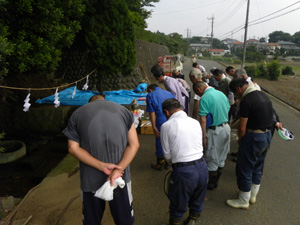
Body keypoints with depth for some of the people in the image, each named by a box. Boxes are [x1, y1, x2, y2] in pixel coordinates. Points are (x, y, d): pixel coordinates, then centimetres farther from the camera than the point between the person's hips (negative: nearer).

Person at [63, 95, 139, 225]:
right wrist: (119, 170, -12)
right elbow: (134, 144, -4)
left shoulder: (77, 114, 2)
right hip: (121, 178, 1)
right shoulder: (124, 111, 4)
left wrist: (102, 166, -11)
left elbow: (73, 148, -6)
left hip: (90, 179, 0)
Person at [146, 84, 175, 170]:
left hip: (162, 122, -5)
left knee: (160, 143, 9)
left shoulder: (150, 96, 3)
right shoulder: (168, 93, 17)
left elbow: (152, 113, -6)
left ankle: (160, 164, 23)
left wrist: (154, 127, -6)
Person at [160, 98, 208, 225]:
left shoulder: (166, 126, -7)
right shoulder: (195, 122, 7)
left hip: (183, 171, -5)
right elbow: (200, 148, 8)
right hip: (202, 166, 6)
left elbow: (167, 155, -2)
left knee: (178, 205, 19)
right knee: (197, 201, 28)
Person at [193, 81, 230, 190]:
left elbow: (203, 120, -20)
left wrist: (204, 137, -15)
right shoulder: (221, 93, 7)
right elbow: (227, 112, 12)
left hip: (214, 131, -8)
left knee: (212, 159, 9)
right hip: (226, 128, 8)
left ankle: (210, 184, 24)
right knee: (221, 158, 19)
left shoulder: (204, 98, -16)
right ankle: (216, 181, 34)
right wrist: (224, 124, 17)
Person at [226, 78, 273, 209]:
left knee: (244, 169, 6)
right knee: (258, 168, 22)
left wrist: (241, 140, -1)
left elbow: (242, 128, -19)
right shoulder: (264, 95, 7)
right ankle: (253, 196, 40)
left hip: (254, 137, -9)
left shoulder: (246, 101, -21)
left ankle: (243, 201, 21)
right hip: (267, 136, 9)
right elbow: (267, 118, 12)